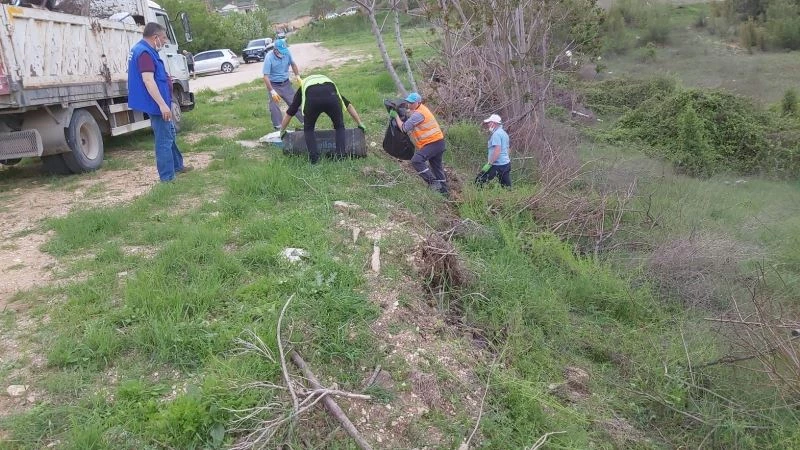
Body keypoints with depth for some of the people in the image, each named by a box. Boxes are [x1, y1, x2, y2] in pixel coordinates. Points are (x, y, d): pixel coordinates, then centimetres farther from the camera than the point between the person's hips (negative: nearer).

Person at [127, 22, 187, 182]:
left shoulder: (143, 49, 15)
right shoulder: (145, 53, -20)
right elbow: (148, 80, -28)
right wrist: (162, 104, -31)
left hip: (158, 103, 11)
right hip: (157, 104, -11)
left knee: (169, 133, 24)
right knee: (164, 141, -6)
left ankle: (177, 165, 38)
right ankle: (167, 178, -2)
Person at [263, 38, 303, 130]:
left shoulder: (287, 53, -11)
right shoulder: (269, 58, -23)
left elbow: (293, 64, 11)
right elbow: (266, 76, -24)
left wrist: (297, 76, 1)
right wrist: (272, 91, -31)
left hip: (286, 83, 4)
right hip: (274, 85, -4)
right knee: (274, 107, -7)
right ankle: (278, 128, 2)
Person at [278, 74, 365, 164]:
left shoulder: (302, 87, 41)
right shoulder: (330, 84, 46)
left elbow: (289, 113, 44)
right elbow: (348, 105, 47)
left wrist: (282, 131, 57)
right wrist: (360, 124, 51)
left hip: (312, 100, -1)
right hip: (331, 97, 1)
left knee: (308, 129, 24)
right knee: (339, 127, 24)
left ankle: (314, 157, 10)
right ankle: (340, 155, 12)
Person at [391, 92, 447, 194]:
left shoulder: (418, 114, -18)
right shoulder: (421, 109, 13)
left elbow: (404, 128, -14)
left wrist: (396, 116, -3)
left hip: (433, 143, -11)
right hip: (438, 142, 11)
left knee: (416, 160, -24)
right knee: (436, 166, 20)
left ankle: (433, 182, -24)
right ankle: (443, 190, 32)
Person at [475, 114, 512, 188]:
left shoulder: (496, 134, -12)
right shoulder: (504, 133, 18)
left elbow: (497, 150, -22)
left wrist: (489, 164, -23)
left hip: (497, 164, -9)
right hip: (506, 163, 9)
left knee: (479, 182, -4)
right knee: (507, 187, 8)